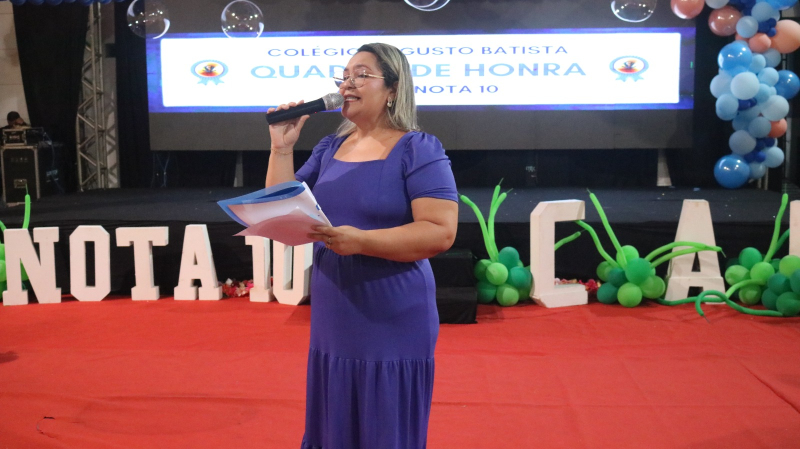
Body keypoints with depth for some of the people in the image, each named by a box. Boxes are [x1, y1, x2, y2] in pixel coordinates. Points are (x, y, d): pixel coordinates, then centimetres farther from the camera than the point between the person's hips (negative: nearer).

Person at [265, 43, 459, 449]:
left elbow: (440, 232, -18)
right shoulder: (328, 149, 10)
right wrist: (282, 148, -1)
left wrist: (360, 241, -27)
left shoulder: (419, 150, -9)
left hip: (393, 327, -6)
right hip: (333, 324, 6)